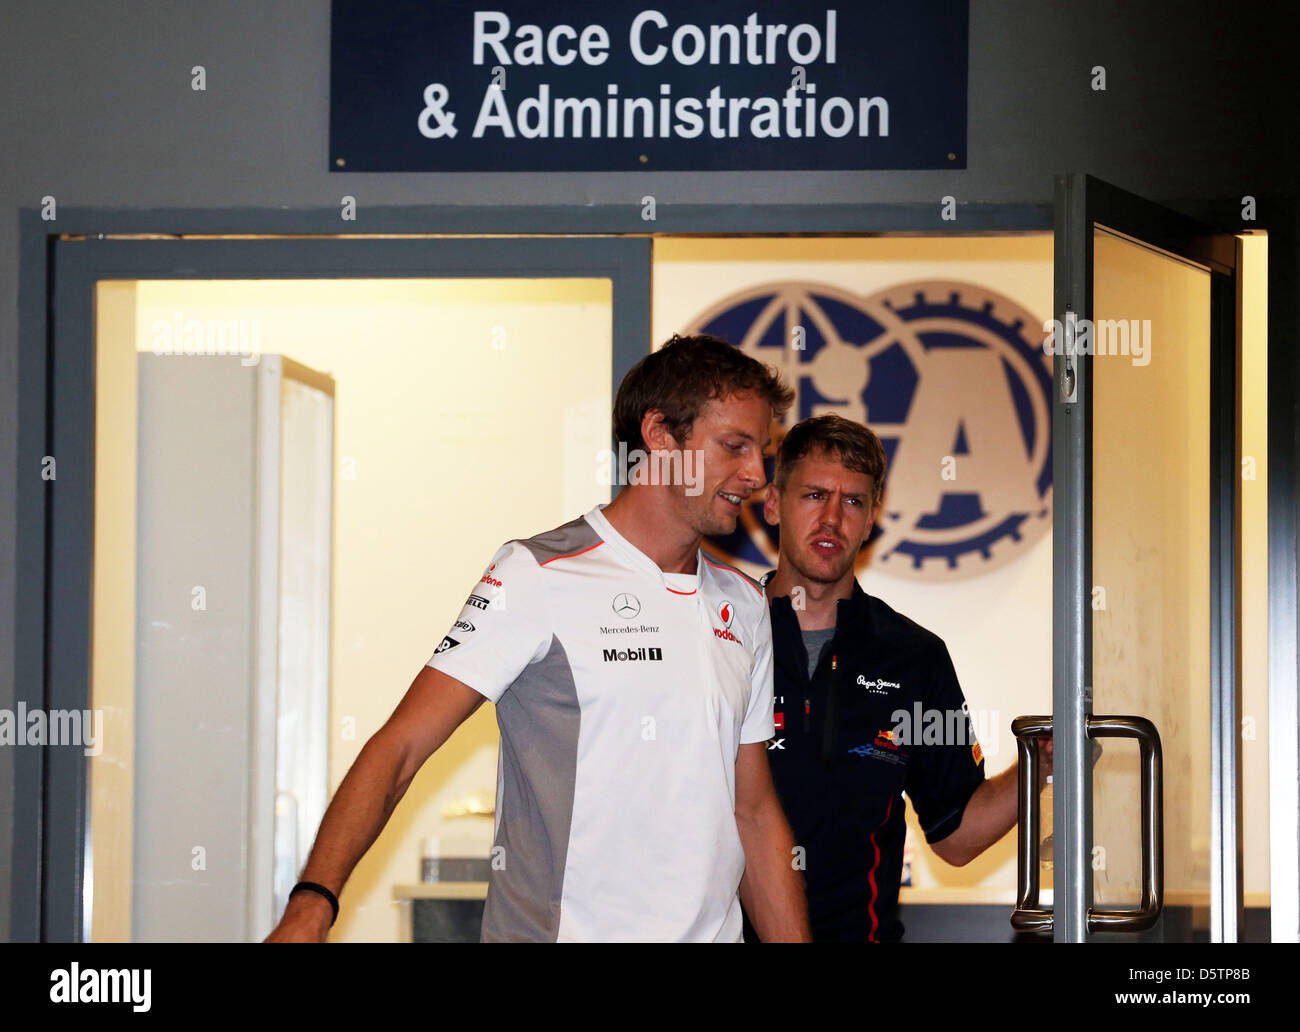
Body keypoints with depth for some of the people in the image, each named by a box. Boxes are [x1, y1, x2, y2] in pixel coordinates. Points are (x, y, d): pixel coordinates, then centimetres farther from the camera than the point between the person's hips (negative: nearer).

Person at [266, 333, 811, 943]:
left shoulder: (744, 606, 11)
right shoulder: (537, 577, -8)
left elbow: (755, 812, 15)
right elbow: (402, 745, -14)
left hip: (709, 929, 6)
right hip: (555, 928, -5)